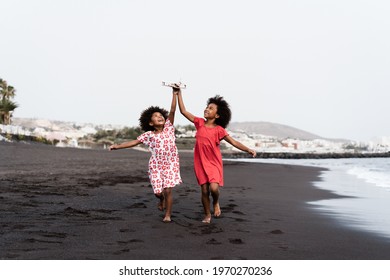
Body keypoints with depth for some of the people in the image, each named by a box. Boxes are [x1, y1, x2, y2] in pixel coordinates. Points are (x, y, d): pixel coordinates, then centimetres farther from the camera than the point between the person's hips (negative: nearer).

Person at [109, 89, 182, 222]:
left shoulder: (169, 127, -1)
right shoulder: (148, 135, 0)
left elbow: (172, 111, -7)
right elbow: (134, 142, 3)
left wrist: (174, 94, -12)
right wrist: (118, 146, -3)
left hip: (171, 165, -1)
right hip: (156, 166, 1)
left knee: (168, 190, -7)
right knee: (158, 191, 1)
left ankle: (167, 215, 7)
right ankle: (162, 198, 39)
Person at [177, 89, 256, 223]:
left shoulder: (219, 130, -7)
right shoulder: (200, 123, 1)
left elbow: (234, 142, -11)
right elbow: (183, 111, 3)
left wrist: (248, 150, -25)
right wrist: (179, 93, -1)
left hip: (214, 163, -2)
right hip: (201, 163, 3)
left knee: (214, 188, -20)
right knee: (204, 190, 4)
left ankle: (216, 202, 15)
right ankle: (207, 215, 22)